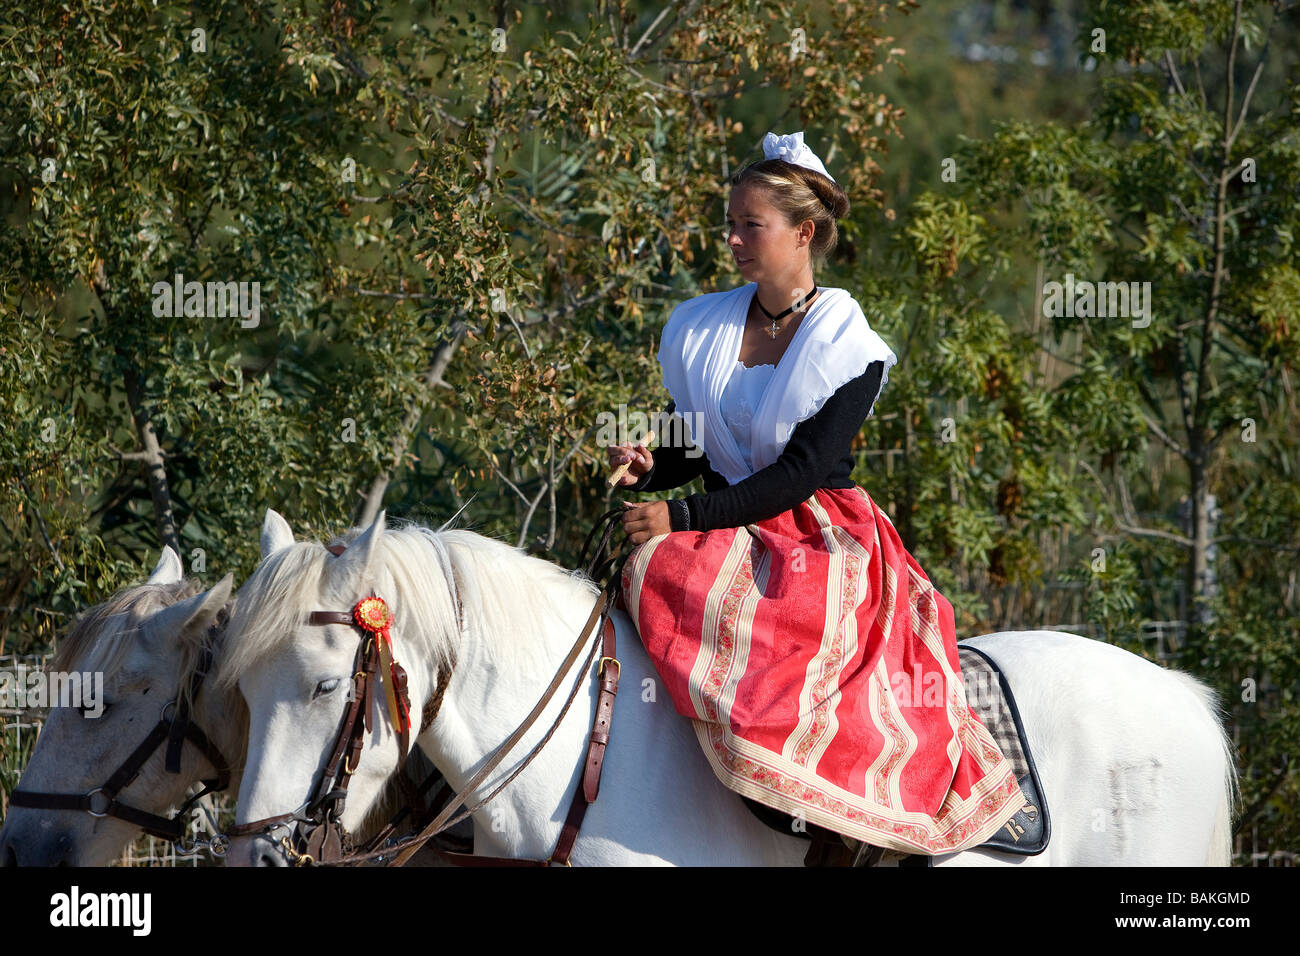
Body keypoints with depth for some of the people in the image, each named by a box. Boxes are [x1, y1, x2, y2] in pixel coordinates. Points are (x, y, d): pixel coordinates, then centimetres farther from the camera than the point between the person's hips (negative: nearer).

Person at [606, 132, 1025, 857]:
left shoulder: (846, 348, -5)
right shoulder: (703, 329, 12)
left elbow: (801, 471, -14)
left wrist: (683, 517, -20)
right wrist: (648, 468, -3)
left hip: (821, 544, -5)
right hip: (734, 542, 5)